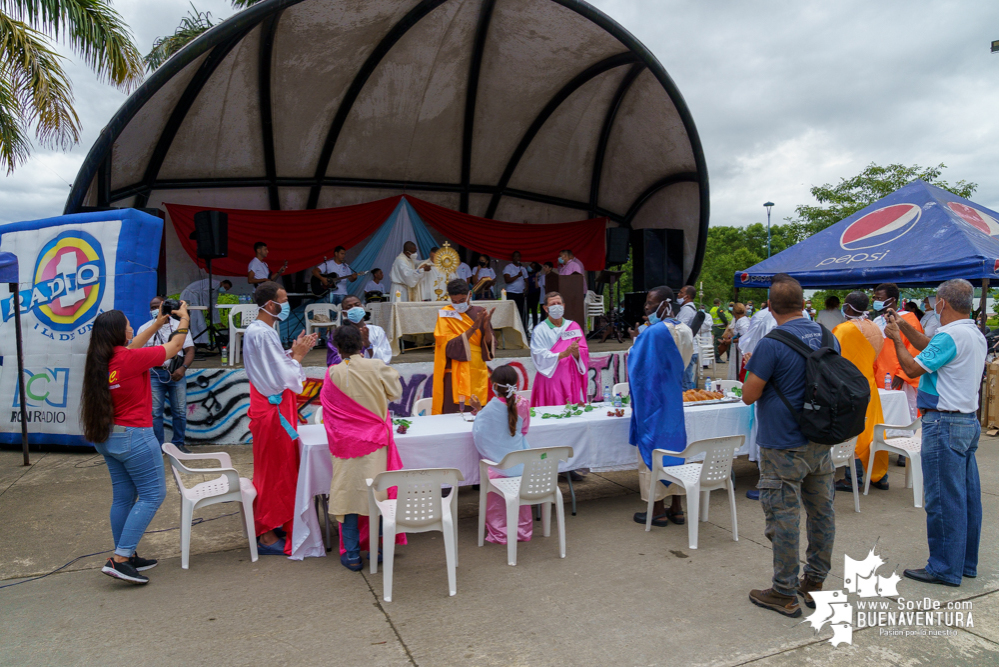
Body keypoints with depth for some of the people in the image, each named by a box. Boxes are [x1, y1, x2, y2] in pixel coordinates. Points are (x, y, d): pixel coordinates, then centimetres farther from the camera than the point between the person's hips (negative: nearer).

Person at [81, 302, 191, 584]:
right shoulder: (130, 359, -20)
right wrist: (184, 320, 10)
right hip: (133, 437, -9)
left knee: (123, 496, 16)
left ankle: (127, 557, 25)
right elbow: (173, 348, -7)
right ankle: (119, 560, -3)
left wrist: (157, 323, 29)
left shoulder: (99, 360, 2)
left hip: (106, 436, 9)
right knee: (152, 495, 1)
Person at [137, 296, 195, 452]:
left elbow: (189, 350, 1)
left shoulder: (179, 326, 8)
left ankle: (178, 444, 15)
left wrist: (183, 368, -14)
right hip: (154, 374, 0)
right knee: (155, 413, -1)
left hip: (176, 374, 0)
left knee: (180, 411, 2)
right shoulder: (144, 328, 10)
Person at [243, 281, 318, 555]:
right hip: (272, 410, -10)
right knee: (274, 471, -1)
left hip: (271, 407, 10)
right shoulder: (263, 334, -21)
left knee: (275, 470, 18)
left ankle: (271, 525, 30)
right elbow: (282, 377, -22)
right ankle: (267, 536, 10)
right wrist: (298, 355, -9)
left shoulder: (257, 330, 12)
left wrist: (293, 352, 6)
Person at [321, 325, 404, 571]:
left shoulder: (333, 374, -9)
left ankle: (352, 554, 12)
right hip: (375, 440, 0)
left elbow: (327, 404, 4)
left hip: (345, 442, 0)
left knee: (348, 493, 7)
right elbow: (395, 393, 2)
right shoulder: (376, 367, -11)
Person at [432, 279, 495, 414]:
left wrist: (487, 327, -19)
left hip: (478, 374, 3)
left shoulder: (480, 312, 4)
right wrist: (473, 328, -24)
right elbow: (450, 346, -16)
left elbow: (489, 344, 0)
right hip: (456, 376, -3)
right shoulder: (445, 315, -3)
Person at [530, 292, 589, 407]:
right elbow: (539, 357, -12)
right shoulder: (540, 330, 0)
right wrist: (563, 354, -23)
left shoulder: (573, 327, 10)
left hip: (571, 381, 3)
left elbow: (585, 353, 4)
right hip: (550, 382, -3)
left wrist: (577, 352, -19)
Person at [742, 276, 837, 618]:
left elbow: (749, 395, -15)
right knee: (822, 511, 15)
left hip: (784, 447, -7)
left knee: (784, 516, 2)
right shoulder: (828, 337, 4)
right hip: (821, 442, 8)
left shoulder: (772, 345, -19)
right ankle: (815, 583, 29)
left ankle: (785, 594, 12)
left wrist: (752, 367, 2)